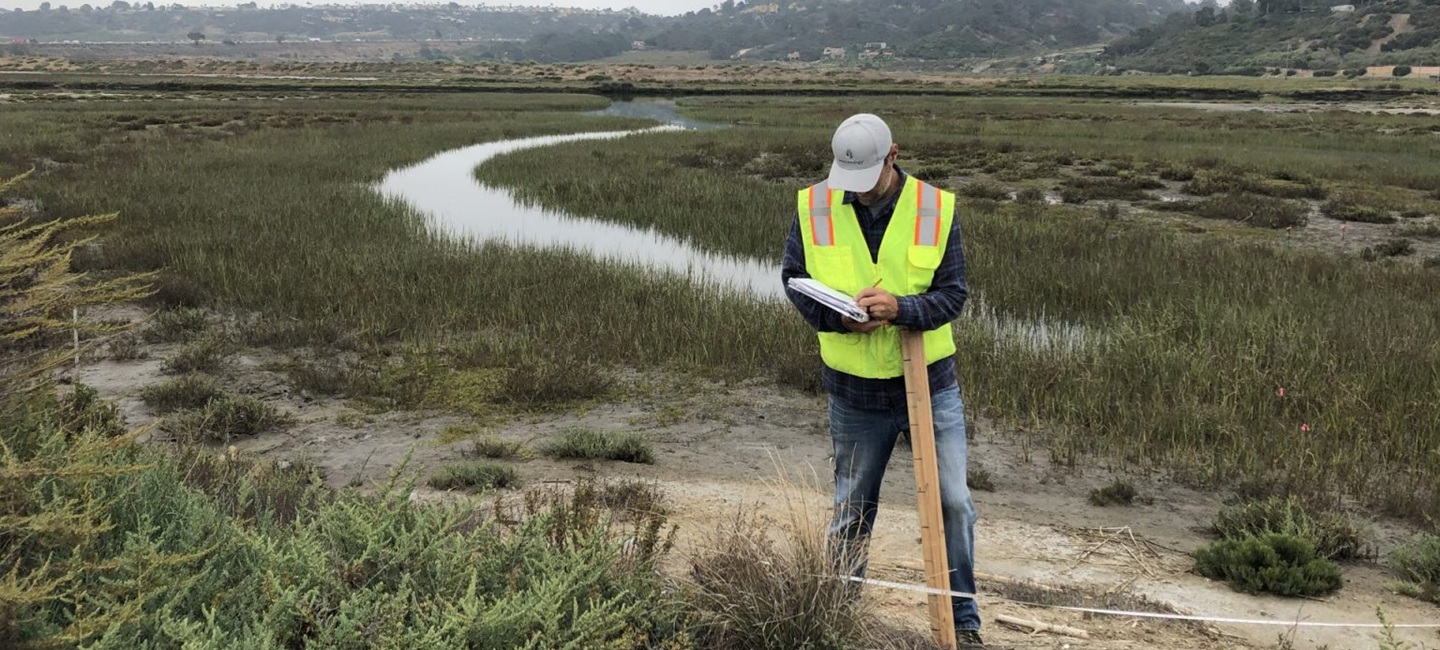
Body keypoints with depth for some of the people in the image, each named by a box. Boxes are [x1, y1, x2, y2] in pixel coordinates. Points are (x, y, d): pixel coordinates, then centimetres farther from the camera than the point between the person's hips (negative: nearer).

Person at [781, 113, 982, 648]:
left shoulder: (936, 209, -11)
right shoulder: (814, 207, -7)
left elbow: (953, 294, -10)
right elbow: (794, 280, -1)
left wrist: (900, 307, -29)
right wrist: (840, 317, -19)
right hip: (854, 393, 1)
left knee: (952, 502, 2)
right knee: (852, 509, 15)